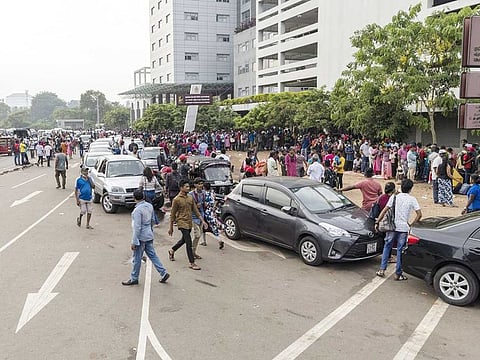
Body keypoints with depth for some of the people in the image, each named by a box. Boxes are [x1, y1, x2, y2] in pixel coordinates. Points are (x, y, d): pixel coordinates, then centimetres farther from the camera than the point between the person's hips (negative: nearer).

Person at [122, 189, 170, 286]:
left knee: (137, 259, 5)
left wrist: (134, 242, -16)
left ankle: (134, 279, 18)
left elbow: (137, 227, -21)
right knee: (152, 255, 15)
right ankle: (164, 273, 13)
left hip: (141, 237, -8)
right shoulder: (150, 206, 3)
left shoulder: (137, 210, -21)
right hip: (149, 236, 8)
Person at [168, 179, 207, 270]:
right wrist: (171, 227, -3)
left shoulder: (190, 198, 7)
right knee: (189, 242, -11)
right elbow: (172, 214, -6)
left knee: (184, 240, 22)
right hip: (182, 223, -7)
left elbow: (195, 210, 12)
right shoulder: (177, 199, -11)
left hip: (189, 223, 7)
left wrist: (202, 220, 4)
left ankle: (172, 251, 46)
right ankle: (192, 263, -6)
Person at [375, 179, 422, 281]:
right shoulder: (412, 199, -2)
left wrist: (377, 222, -1)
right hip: (404, 228, -1)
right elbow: (419, 214, -8)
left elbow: (384, 210, -5)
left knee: (387, 247, 16)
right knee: (400, 250, 6)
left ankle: (382, 270, 13)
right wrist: (411, 224, 1)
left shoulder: (394, 197, 1)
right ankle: (398, 274, 11)